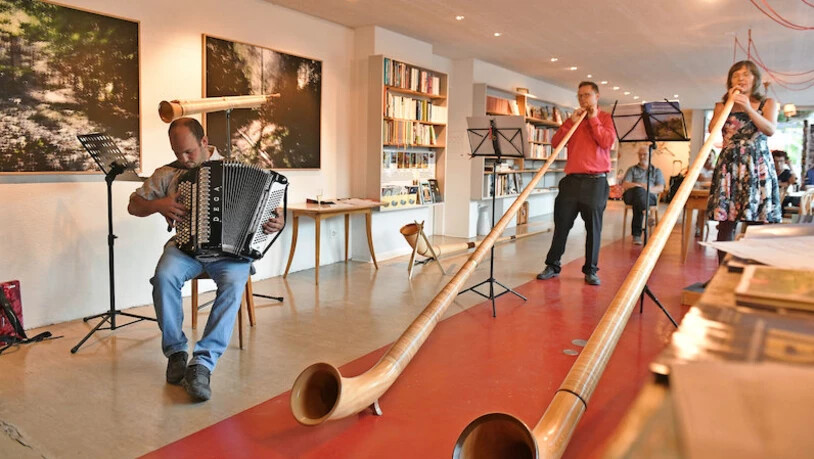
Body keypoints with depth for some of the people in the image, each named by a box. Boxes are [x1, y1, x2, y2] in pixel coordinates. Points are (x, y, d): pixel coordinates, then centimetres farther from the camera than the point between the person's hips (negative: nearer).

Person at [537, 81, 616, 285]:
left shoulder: (605, 117, 7)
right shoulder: (574, 119, 16)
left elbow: (607, 142, -10)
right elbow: (555, 142, 4)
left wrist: (593, 119, -7)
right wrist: (571, 121, -4)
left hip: (596, 181, -3)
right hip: (572, 179, 3)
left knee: (593, 227, 1)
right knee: (561, 224, 3)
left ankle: (590, 270, 9)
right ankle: (552, 265, 11)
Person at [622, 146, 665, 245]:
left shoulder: (656, 171, 26)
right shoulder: (632, 169, 26)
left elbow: (661, 188, 9)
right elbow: (624, 185, 7)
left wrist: (649, 189, -14)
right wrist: (639, 185, -13)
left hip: (650, 197, 0)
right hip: (631, 195, 0)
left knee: (637, 202, -40)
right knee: (639, 190, -40)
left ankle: (636, 235, -46)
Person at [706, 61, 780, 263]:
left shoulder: (767, 103, 14)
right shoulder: (722, 106, 17)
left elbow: (770, 129, -3)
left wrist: (748, 108, -12)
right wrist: (728, 104, -2)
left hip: (757, 164, 0)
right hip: (729, 164, 1)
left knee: (756, 223, -7)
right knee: (726, 222, -6)